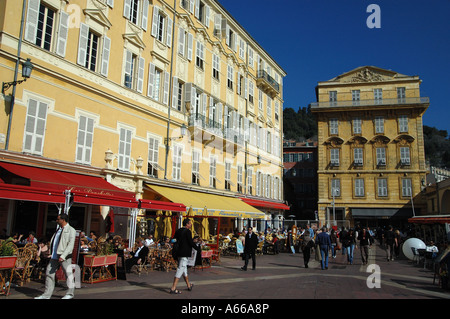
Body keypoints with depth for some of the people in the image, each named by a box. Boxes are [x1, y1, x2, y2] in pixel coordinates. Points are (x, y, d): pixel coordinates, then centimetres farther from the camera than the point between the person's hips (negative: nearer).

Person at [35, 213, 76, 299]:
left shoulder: (71, 230, -7)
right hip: (54, 256, 8)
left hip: (65, 257, -8)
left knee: (68, 274, 0)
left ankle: (70, 294, 13)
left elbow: (70, 245, -16)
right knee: (49, 273, 8)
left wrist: (63, 256, -23)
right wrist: (51, 253, 14)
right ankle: (47, 294, 17)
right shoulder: (58, 230, 18)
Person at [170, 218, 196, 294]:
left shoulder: (178, 231, 10)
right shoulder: (187, 231, -13)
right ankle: (173, 288, -9)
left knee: (184, 269, 19)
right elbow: (191, 242, -14)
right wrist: (197, 248, 0)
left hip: (179, 253, 9)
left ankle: (189, 285, 34)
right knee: (180, 269, -7)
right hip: (185, 253, -9)